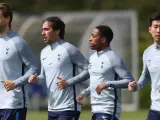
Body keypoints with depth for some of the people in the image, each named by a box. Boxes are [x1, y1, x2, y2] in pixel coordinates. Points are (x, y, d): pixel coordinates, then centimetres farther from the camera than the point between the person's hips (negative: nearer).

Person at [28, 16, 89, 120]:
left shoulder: (69, 49, -10)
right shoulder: (44, 52, 13)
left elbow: (88, 70, -10)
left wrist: (69, 82, -18)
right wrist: (36, 79, 0)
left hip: (68, 109, -8)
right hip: (52, 109, 8)